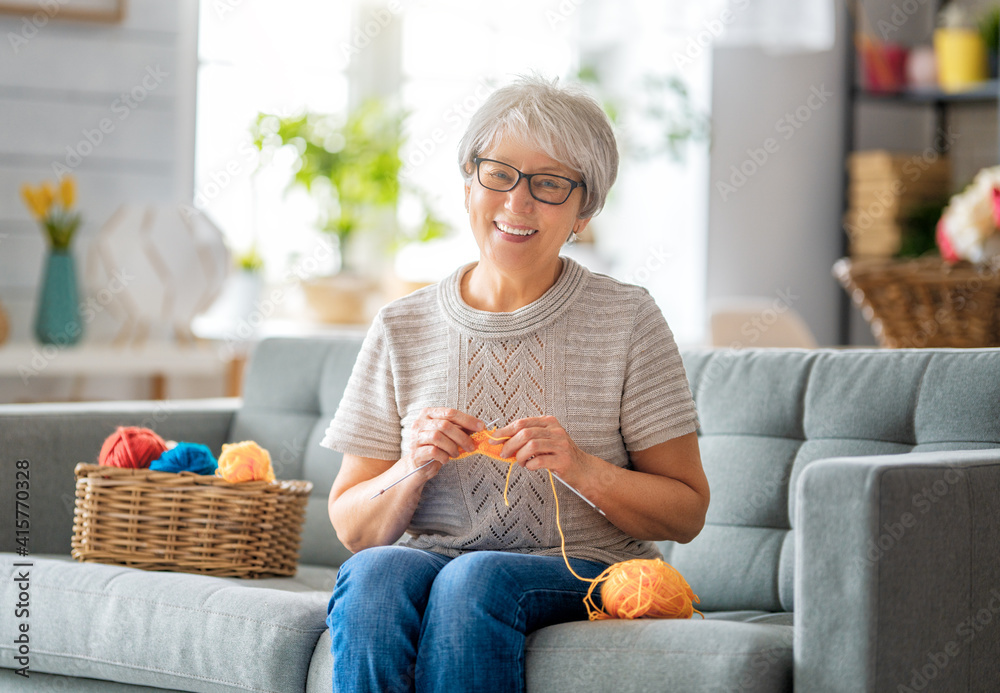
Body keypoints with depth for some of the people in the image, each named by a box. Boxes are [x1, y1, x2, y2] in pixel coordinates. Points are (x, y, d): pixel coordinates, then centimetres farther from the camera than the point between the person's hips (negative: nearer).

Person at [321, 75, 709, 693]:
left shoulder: (627, 320, 3)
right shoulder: (402, 330, 8)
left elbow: (686, 514, 2)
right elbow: (351, 527, 9)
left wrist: (582, 470, -16)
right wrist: (411, 471, -12)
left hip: (585, 575, -2)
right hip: (435, 561, 2)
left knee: (477, 578, -35)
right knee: (373, 573, -32)